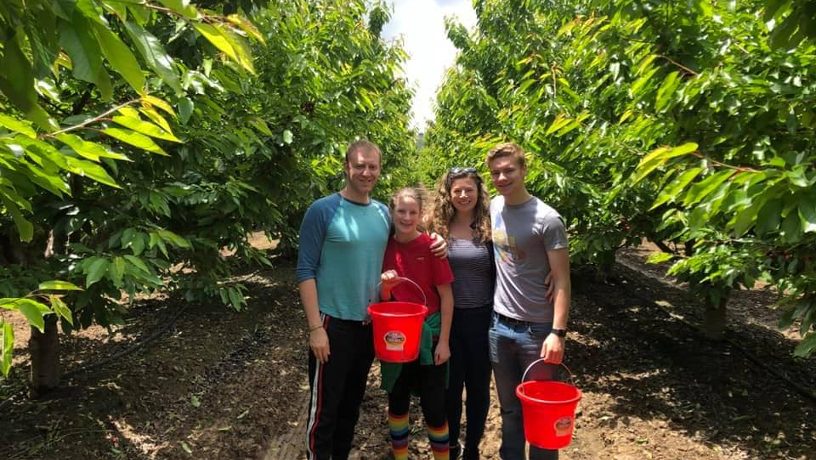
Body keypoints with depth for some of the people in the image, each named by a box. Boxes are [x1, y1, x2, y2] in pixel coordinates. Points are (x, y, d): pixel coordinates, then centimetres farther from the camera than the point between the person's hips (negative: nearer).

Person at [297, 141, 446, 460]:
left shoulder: (383, 214, 4)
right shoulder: (322, 211, -11)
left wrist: (434, 242, -3)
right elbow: (305, 271, -12)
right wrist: (315, 327, -17)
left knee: (352, 404, 19)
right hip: (333, 324, -5)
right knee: (324, 409, 4)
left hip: (370, 324, 5)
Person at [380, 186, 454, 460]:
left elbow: (446, 296, -8)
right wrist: (384, 285, -17)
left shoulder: (430, 246, -11)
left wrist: (444, 340, -10)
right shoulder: (385, 247, 0)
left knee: (433, 406, 4)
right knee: (397, 401, 15)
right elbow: (383, 299, 6)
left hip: (429, 335, -3)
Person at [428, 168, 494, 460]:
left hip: (482, 317, 0)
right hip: (447, 318, 1)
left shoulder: (489, 228, -5)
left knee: (478, 386, 12)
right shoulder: (437, 229, -3)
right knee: (451, 385, 14)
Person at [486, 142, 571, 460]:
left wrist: (558, 332, -19)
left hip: (537, 329, -5)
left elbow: (561, 281, -13)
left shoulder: (547, 220, -15)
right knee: (510, 408, 18)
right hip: (498, 325, 5)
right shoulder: (494, 207, 3)